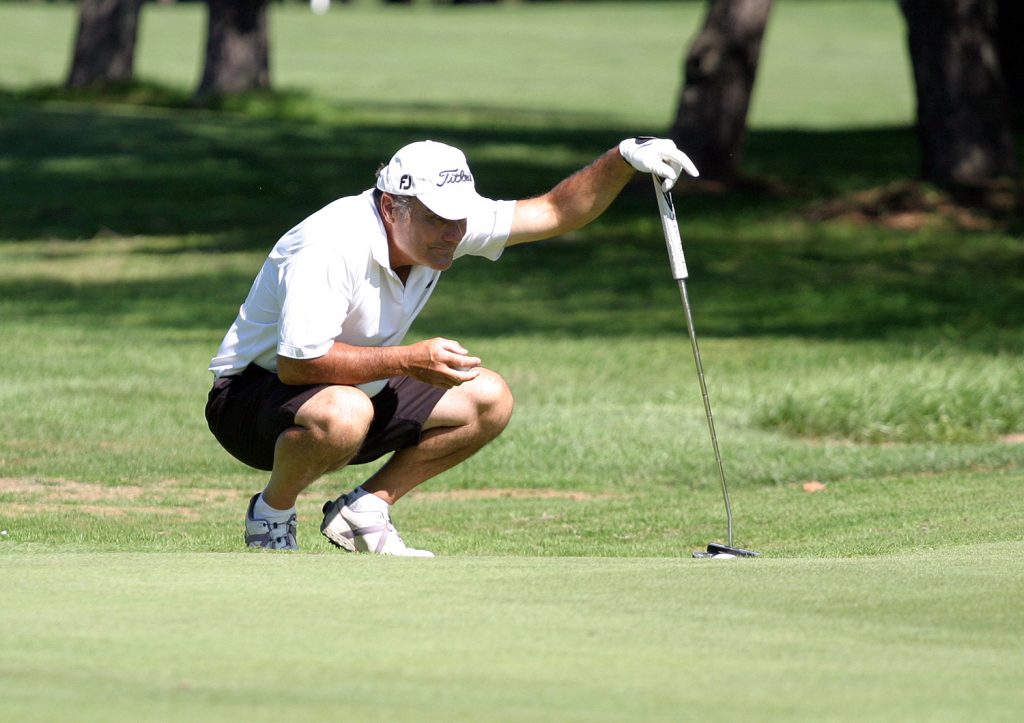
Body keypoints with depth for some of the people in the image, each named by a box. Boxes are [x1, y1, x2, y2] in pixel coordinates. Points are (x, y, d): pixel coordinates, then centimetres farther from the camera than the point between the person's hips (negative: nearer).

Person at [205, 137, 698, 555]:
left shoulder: (447, 225, -7)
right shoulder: (333, 246, -31)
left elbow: (555, 212, -2)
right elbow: (298, 361, -36)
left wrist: (623, 160, -19)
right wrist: (410, 361, -37)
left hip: (359, 394, 8)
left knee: (489, 400, 0)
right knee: (343, 413, -41)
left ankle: (362, 512, 4)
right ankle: (271, 516, -11)